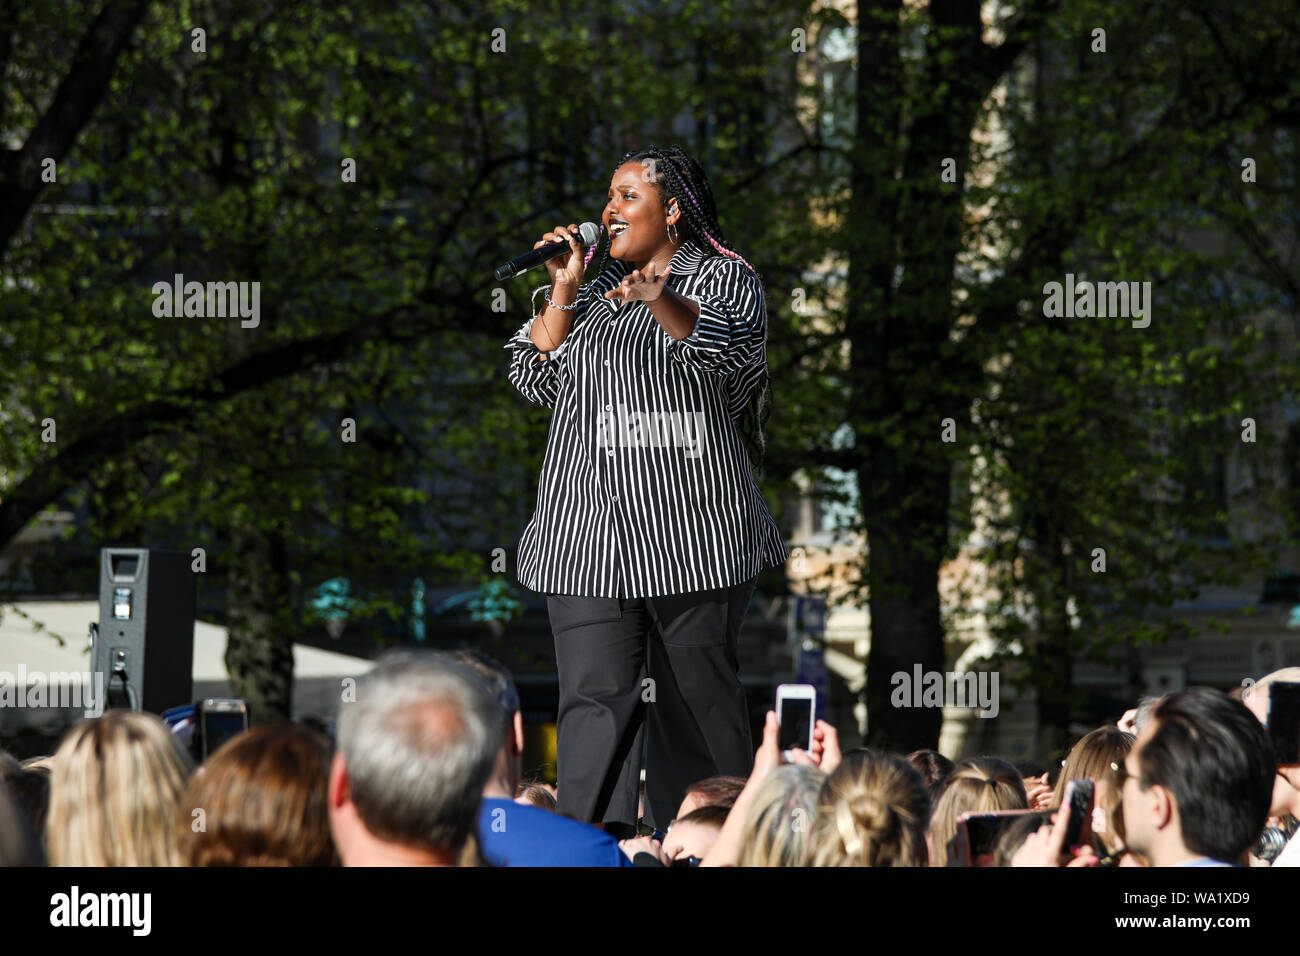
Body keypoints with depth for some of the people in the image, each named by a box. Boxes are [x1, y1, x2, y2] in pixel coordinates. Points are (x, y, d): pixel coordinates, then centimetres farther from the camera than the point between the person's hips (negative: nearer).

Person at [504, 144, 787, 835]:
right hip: (587, 531, 4)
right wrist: (564, 291, 6)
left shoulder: (724, 277, 4)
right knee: (595, 696, -7)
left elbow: (725, 353, -18)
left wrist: (662, 300, -37)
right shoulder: (595, 287, 21)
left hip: (688, 525, -4)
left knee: (697, 699, 1)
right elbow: (537, 381, 15)